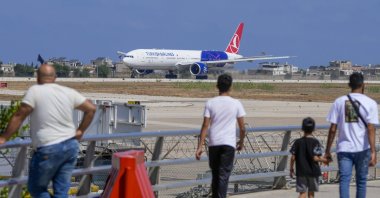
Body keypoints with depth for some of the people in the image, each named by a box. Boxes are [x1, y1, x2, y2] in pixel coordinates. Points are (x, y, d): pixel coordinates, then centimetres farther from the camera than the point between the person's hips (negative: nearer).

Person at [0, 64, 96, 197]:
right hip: (71, 146, 6)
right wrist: (80, 131, 19)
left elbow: (19, 117, -8)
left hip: (48, 149, -6)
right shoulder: (69, 92, 8)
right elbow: (91, 108, 11)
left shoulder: (35, 91, -7)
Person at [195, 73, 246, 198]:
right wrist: (241, 142, 20)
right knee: (224, 176, -4)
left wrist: (200, 146, -3)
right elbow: (242, 127, 2)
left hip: (213, 143, 2)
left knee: (215, 175, 16)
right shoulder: (236, 104, -1)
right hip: (229, 143, -2)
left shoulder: (210, 103, 0)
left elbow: (205, 126, -4)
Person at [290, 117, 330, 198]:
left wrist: (291, 169, 10)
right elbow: (315, 158, -14)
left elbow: (293, 157, -1)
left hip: (301, 172, 1)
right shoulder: (315, 142, -7)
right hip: (313, 171, -1)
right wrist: (324, 160, 3)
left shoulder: (298, 142, 0)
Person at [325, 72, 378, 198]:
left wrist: (327, 151, 7)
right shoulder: (370, 103, -3)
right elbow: (371, 129, -13)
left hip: (344, 149, 1)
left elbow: (333, 129, 1)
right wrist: (373, 151, -15)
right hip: (362, 149, -1)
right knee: (361, 181, 13)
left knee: (344, 180, -2)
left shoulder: (339, 101, 2)